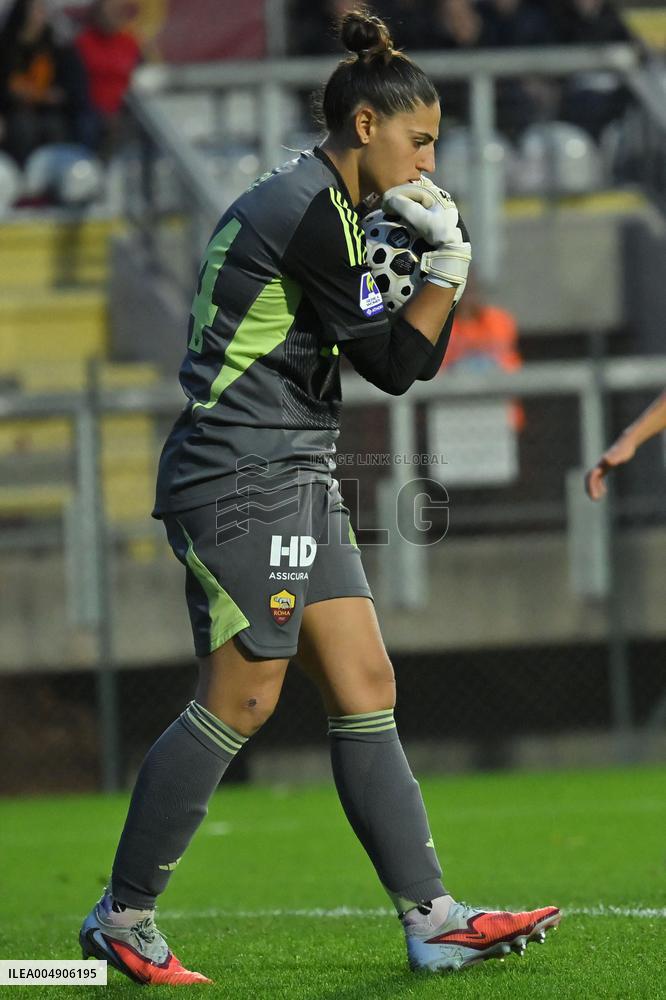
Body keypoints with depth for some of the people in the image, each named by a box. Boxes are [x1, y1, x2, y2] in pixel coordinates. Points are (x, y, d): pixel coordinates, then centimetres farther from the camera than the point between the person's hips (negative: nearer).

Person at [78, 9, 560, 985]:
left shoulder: (319, 204, 16)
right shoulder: (306, 211, -15)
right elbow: (393, 363, -12)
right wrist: (450, 263, -6)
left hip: (295, 479, 11)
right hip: (241, 478, -11)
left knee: (366, 687, 4)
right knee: (239, 701, -7)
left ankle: (431, 919, 2)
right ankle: (123, 915, 3)